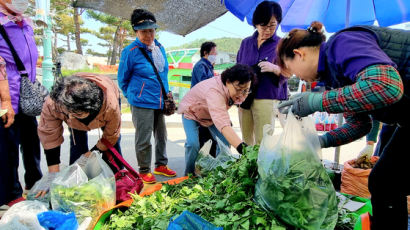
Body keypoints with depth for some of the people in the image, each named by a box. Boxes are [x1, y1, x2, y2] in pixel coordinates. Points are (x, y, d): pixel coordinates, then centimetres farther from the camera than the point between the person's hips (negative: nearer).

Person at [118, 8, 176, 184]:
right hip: (142, 104, -6)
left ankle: (161, 165, 33)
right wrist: (133, 96, 5)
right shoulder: (130, 52, -11)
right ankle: (144, 171, 18)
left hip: (160, 102, 7)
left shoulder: (160, 48, 7)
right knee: (143, 138, 1)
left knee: (161, 135, 16)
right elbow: (122, 79, -1)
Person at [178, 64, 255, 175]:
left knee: (226, 140, -10)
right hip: (191, 112, -6)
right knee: (193, 143, -25)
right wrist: (242, 147, -71)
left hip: (212, 114, 6)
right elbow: (222, 123, -62)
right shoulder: (214, 91, -47)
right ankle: (189, 174, 1)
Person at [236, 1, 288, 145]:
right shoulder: (246, 43, 12)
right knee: (246, 141, 11)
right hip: (244, 98, 4)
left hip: (267, 99, -4)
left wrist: (274, 68, -23)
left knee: (262, 143, -4)